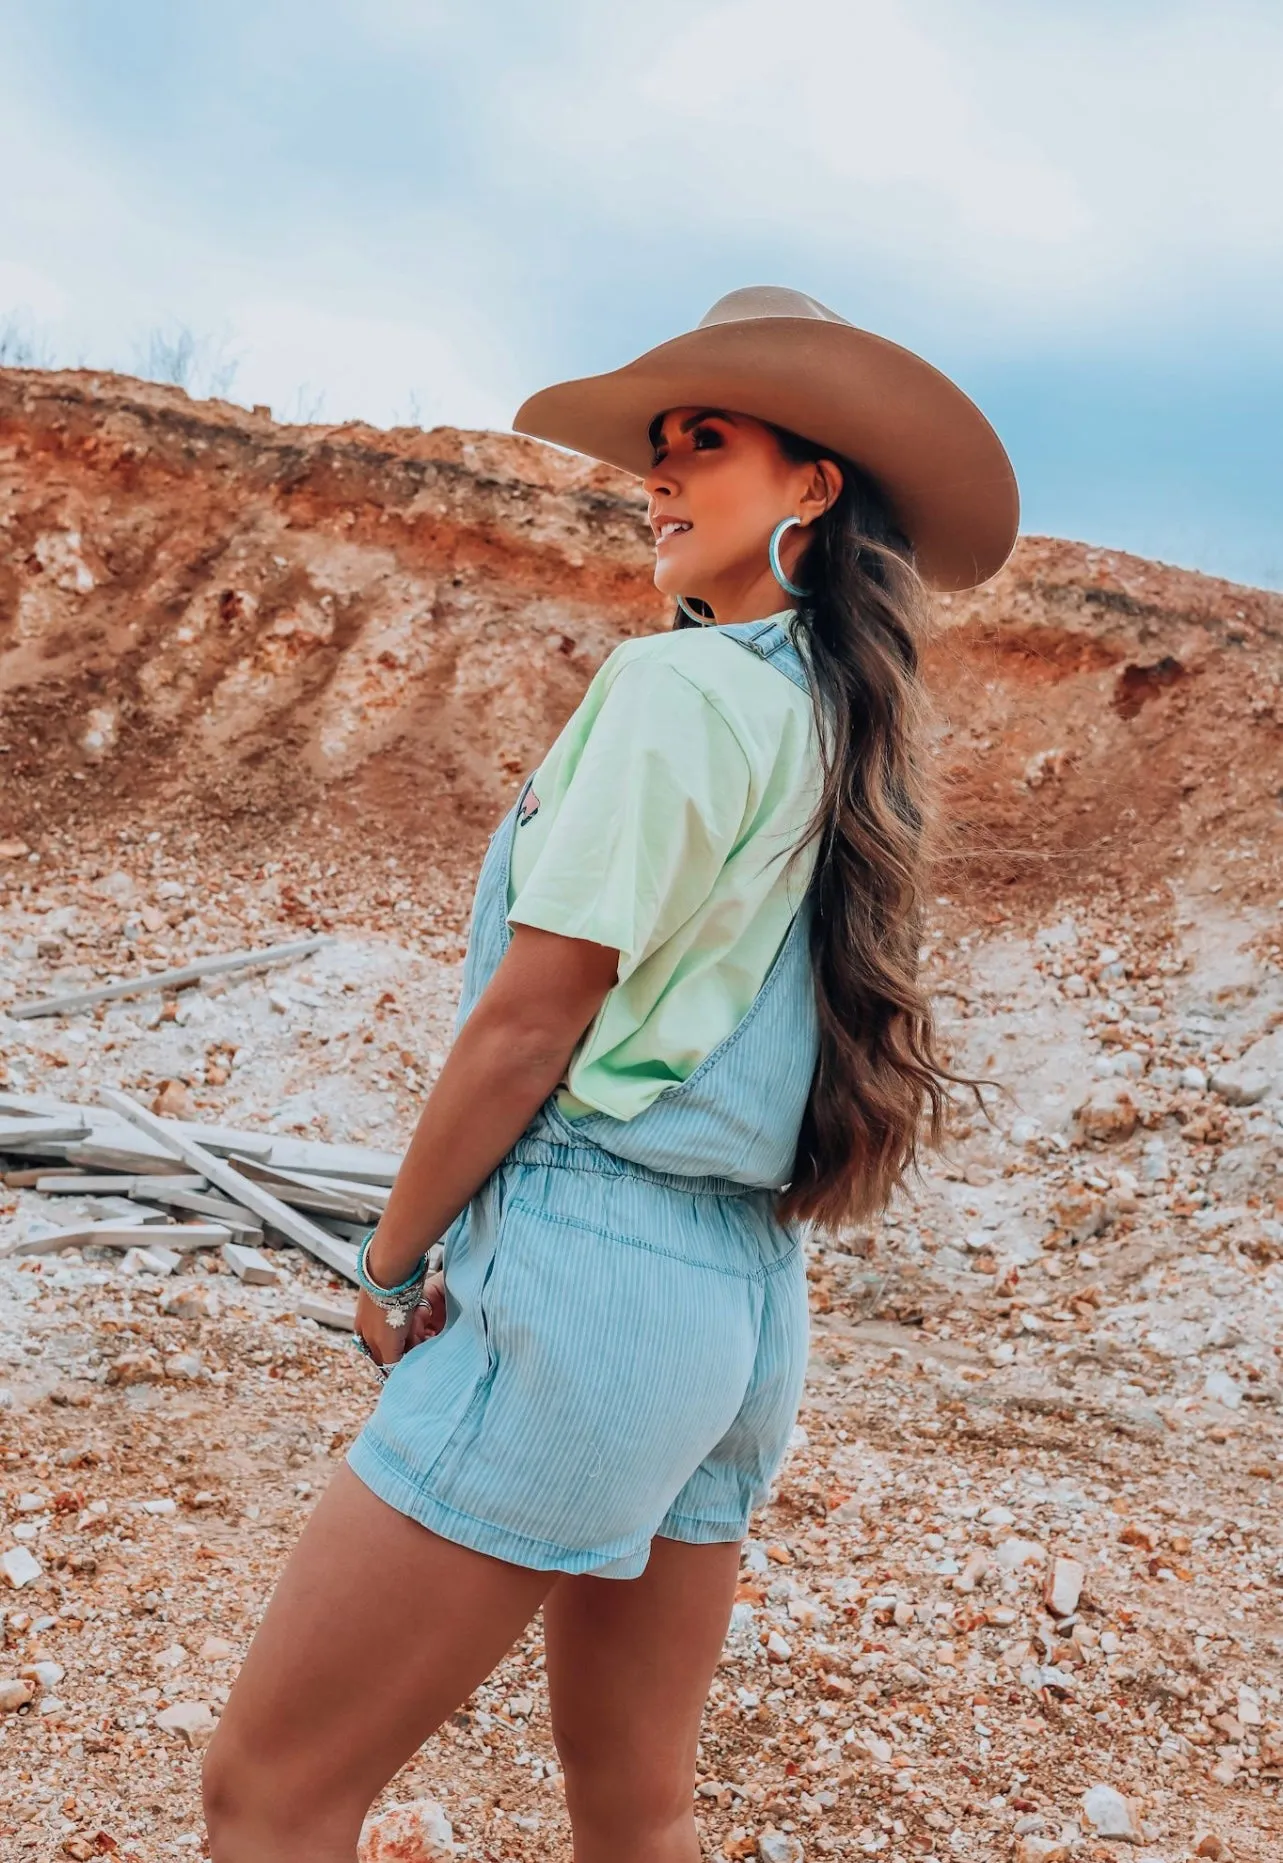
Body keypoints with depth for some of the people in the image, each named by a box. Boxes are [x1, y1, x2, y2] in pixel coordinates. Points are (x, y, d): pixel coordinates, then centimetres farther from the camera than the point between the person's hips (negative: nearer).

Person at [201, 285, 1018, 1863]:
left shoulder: (679, 684, -11)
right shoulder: (843, 730, 14)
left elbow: (527, 1019, -13)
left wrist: (392, 1264, 0)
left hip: (591, 1274, -9)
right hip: (753, 1302, 9)